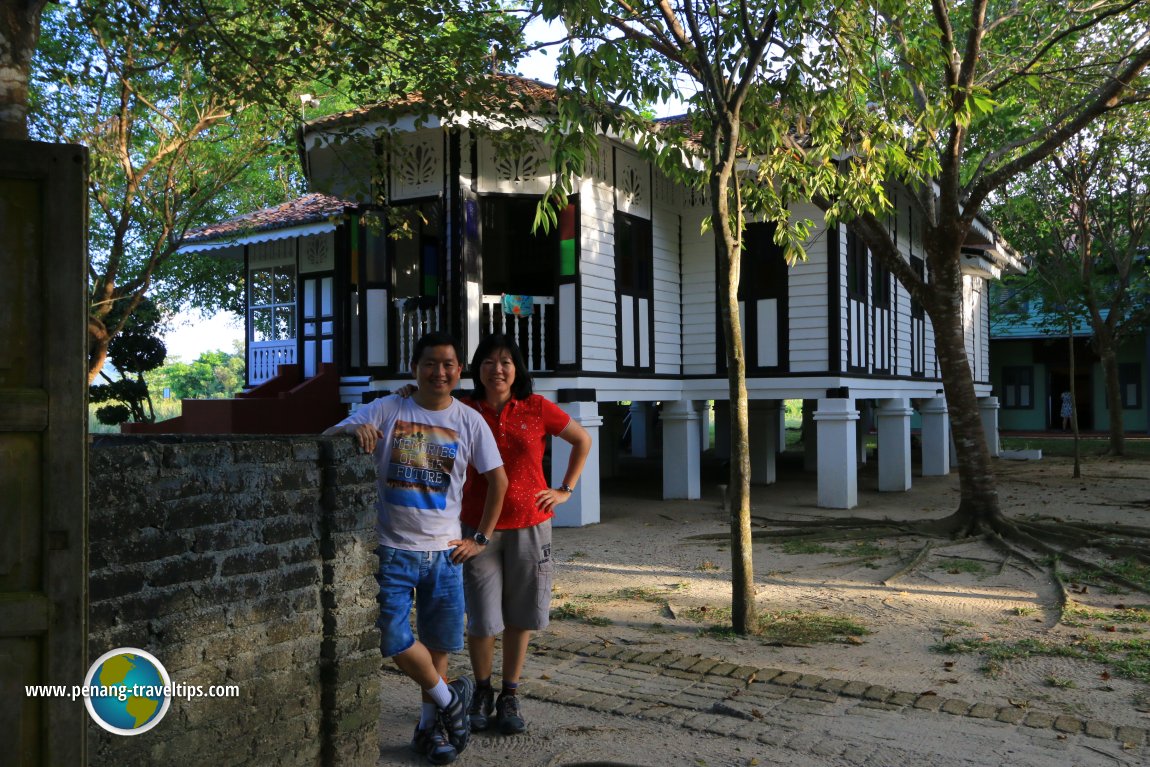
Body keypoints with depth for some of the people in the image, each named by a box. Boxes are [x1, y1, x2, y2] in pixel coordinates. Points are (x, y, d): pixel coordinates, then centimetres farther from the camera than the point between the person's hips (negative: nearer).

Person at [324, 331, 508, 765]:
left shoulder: (469, 421, 1)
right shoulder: (386, 411, -3)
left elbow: (498, 480, 7)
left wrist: (480, 538, 3)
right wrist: (352, 432, -30)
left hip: (444, 552, 1)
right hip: (392, 550, -1)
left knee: (438, 644, 9)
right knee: (394, 641, -7)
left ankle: (430, 726, 30)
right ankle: (449, 700, 19)